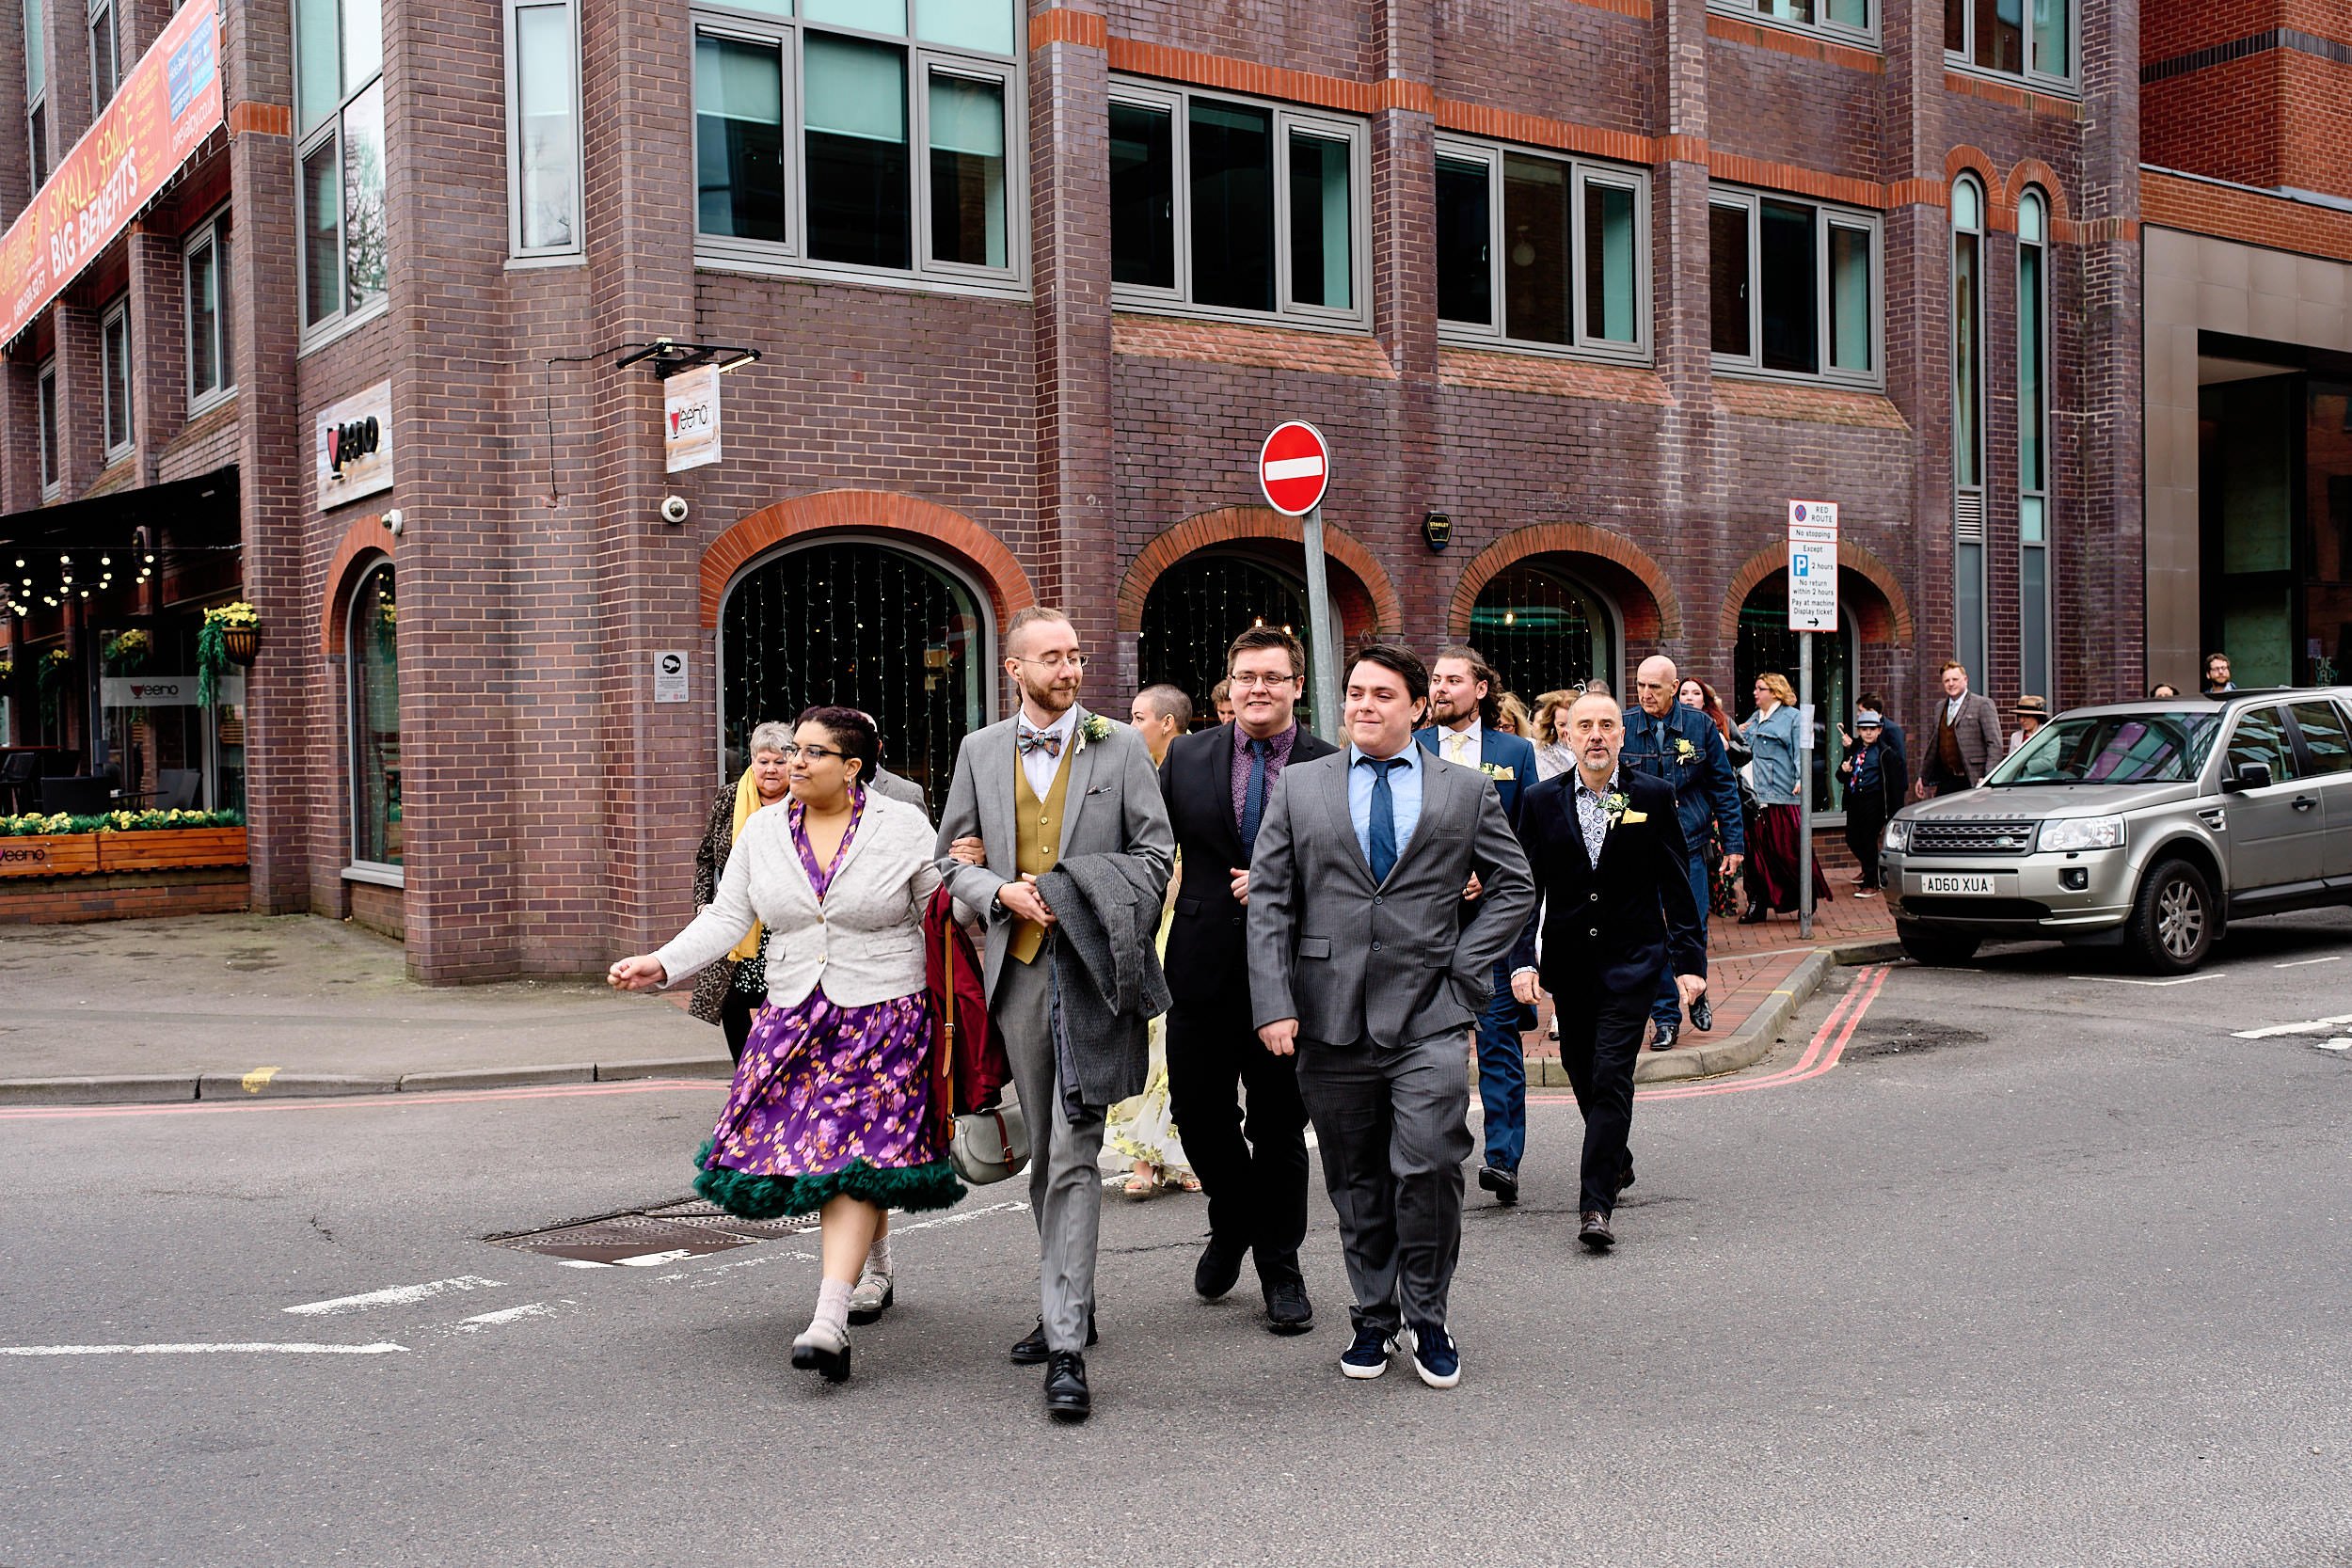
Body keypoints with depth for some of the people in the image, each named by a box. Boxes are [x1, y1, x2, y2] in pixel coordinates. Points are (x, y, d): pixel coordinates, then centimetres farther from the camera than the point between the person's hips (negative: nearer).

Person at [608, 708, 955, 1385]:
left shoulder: (902, 826, -3)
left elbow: (945, 915, 3)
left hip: (884, 1017, -4)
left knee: (853, 1154, -12)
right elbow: (727, 917, 5)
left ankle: (829, 1321, -17)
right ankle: (876, 1259, 33)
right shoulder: (764, 830, 7)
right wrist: (661, 964, -4)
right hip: (794, 1016, 4)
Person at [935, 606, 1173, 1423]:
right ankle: (1069, 1302, 29)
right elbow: (952, 859, 11)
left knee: (1074, 1154, -10)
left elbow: (1155, 852, 3)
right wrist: (1003, 892, -8)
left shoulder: (1120, 747, 3)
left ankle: (1066, 1344, -10)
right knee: (1044, 1153, 14)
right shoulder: (980, 751, 11)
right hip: (1018, 969, 4)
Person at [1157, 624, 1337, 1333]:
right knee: (1199, 1114, 9)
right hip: (1204, 966, 2)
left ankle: (1279, 1267, 25)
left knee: (1280, 1127, 7)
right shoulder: (1187, 757, 5)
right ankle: (1231, 1226, 38)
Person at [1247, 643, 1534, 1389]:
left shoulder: (1467, 791, 8)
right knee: (1356, 1181, 9)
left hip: (1427, 1016, -1)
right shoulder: (1298, 787, 9)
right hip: (1332, 1016, 1)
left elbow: (1514, 886, 11)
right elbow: (1268, 901, 4)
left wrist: (1463, 968, -1)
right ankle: (1372, 1316, 25)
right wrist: (1273, 1004, -6)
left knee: (1428, 1165, -12)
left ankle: (1425, 1317, 8)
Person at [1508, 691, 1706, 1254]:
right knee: (1581, 1072, 14)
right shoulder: (1542, 801, 2)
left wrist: (1689, 960, -3)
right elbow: (1526, 887, 3)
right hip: (1568, 963, 3)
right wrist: (1522, 960, -6)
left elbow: (1677, 885, 2)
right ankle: (1615, 1160, 40)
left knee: (1611, 1076, -11)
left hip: (1631, 960, -3)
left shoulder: (1653, 797, -1)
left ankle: (1596, 1203, -10)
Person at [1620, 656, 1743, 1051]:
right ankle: (1666, 1016, 12)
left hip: (1690, 845, 0)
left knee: (1693, 930, 3)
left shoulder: (1699, 725, 0)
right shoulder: (1622, 727, -1)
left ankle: (1696, 995, 30)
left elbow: (1723, 786, 6)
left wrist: (1734, 844, 3)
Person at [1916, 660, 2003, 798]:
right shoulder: (1940, 708, 18)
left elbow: (1995, 744, -8)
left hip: (1972, 783, -6)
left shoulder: (1983, 704, -2)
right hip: (1946, 781, 6)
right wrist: (1923, 776, 22)